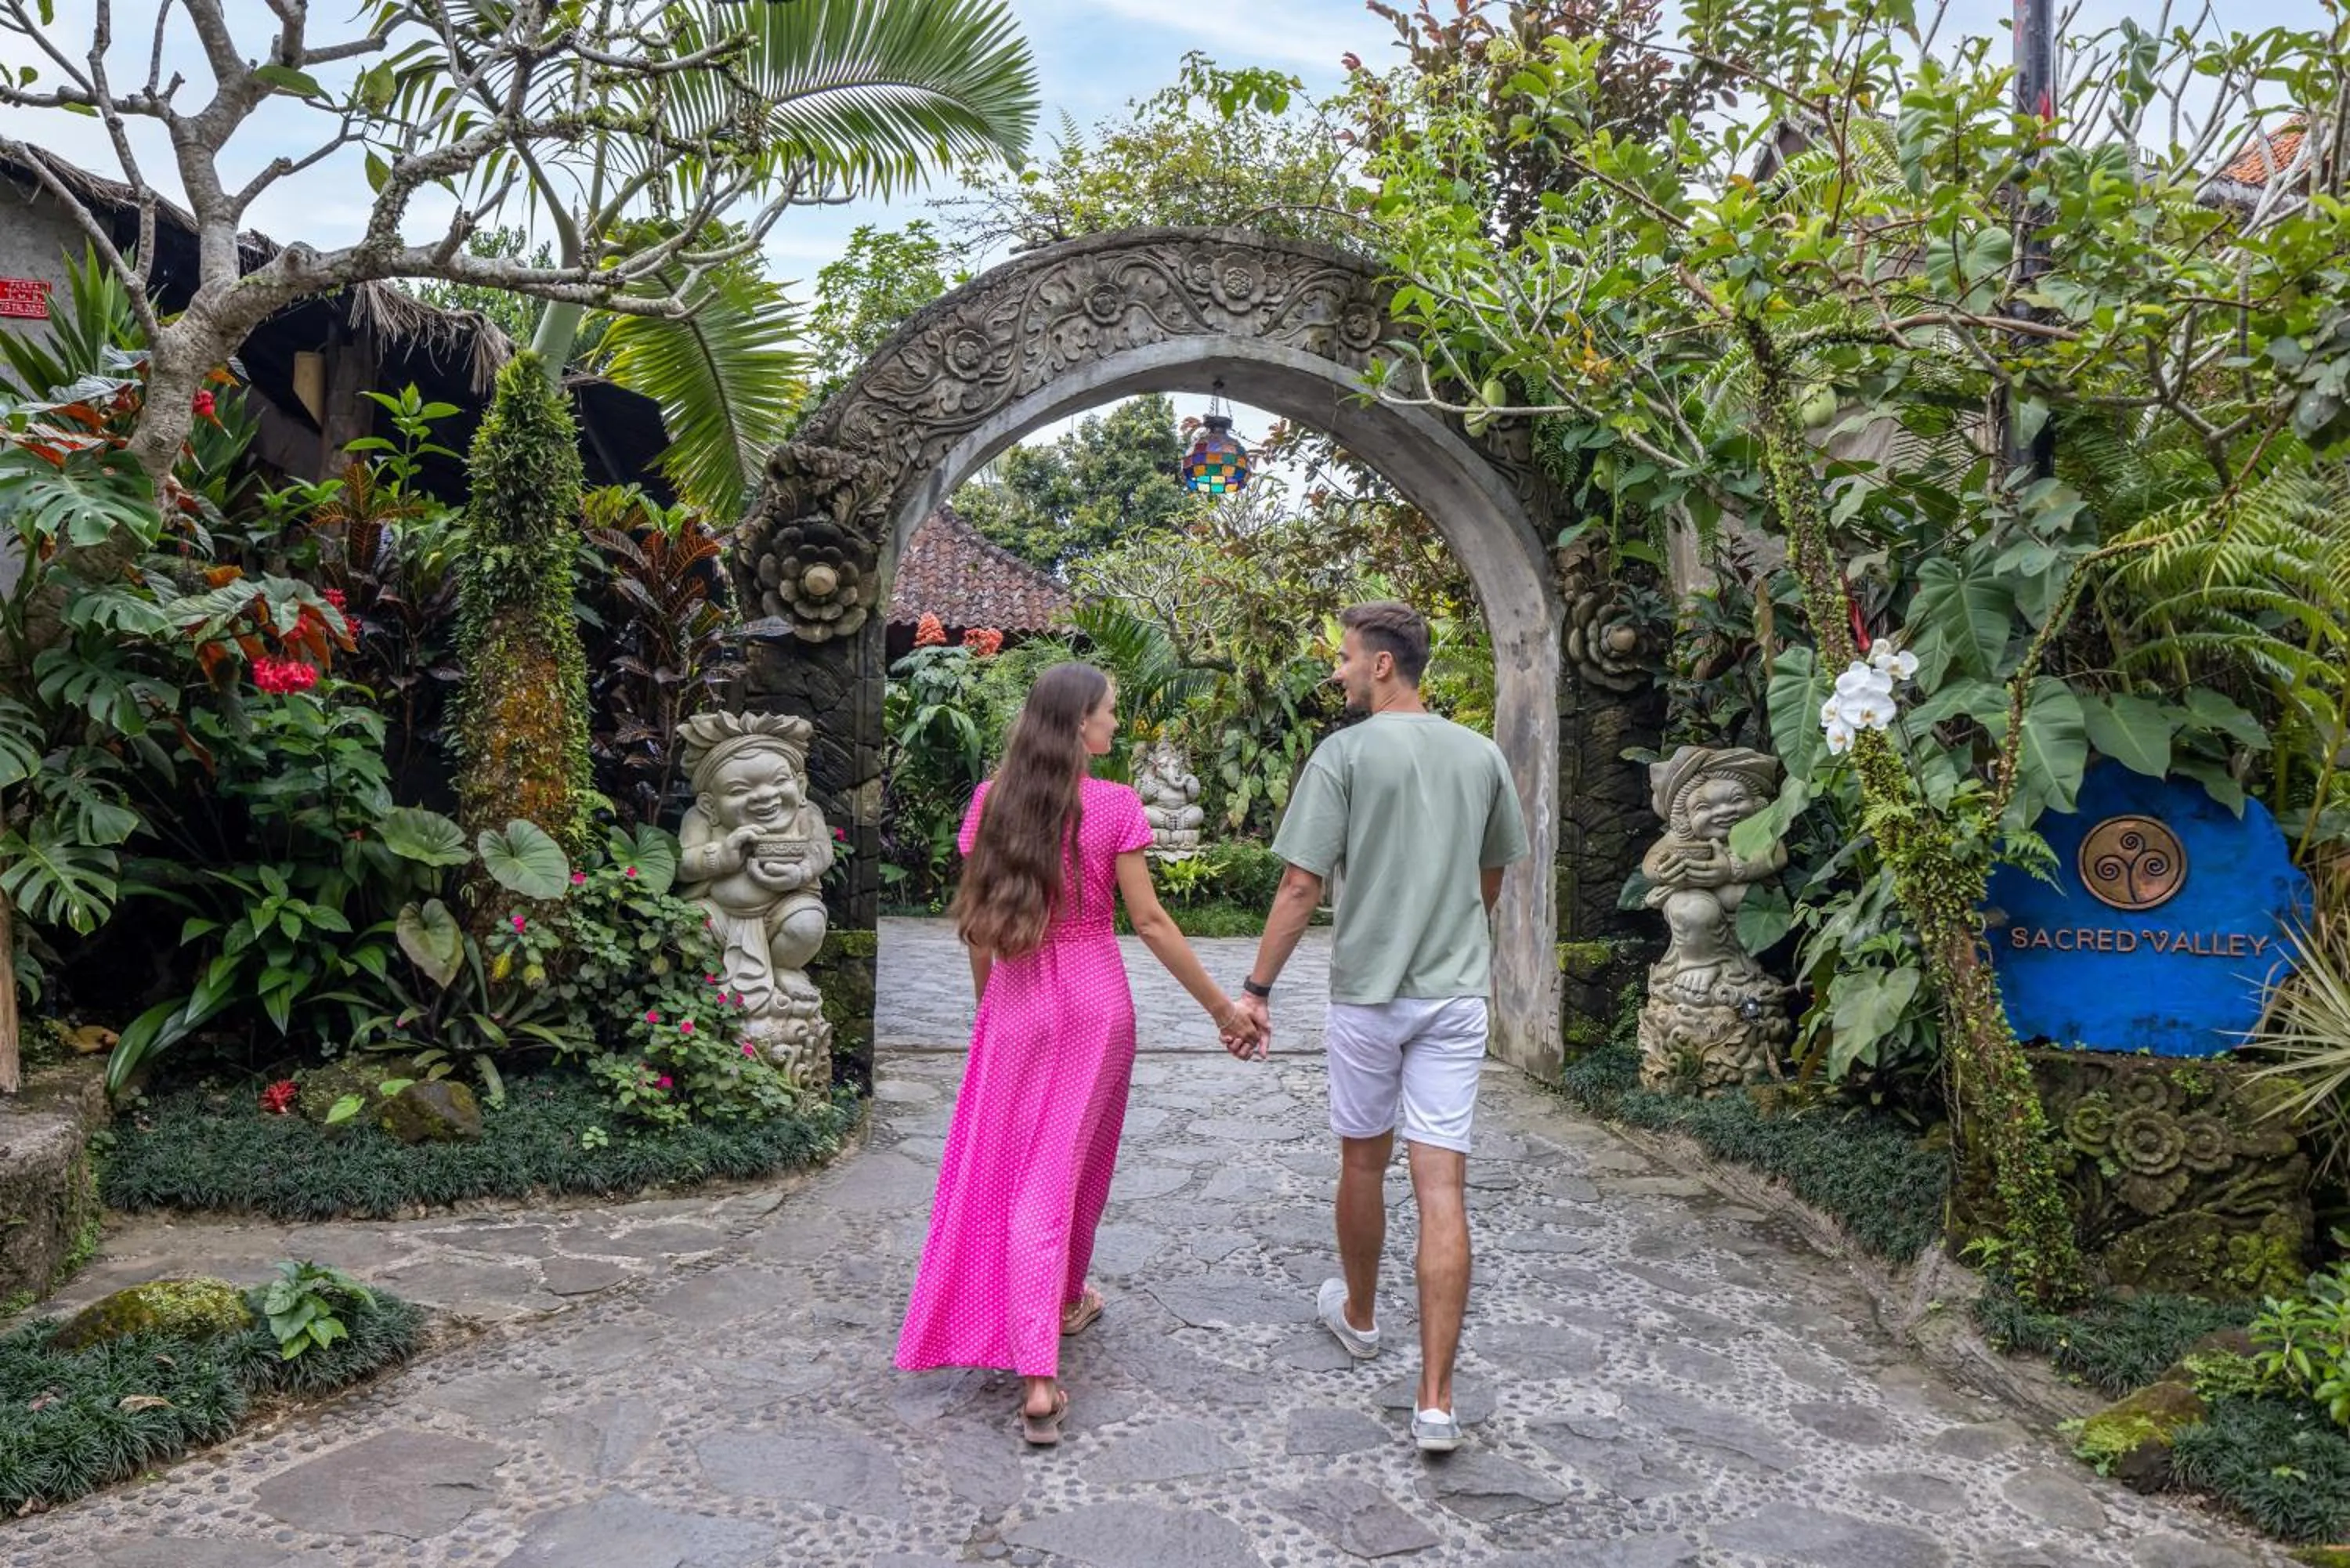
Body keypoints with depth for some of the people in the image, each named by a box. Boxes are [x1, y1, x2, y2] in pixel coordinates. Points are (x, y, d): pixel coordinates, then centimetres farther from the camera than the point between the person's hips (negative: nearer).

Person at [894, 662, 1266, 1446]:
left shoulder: (991, 801, -2)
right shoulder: (1114, 806, -11)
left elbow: (977, 920, 4)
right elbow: (1149, 920, -11)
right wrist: (1223, 1008, -4)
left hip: (1017, 1001, 2)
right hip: (1097, 999, -1)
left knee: (1013, 1172, 6)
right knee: (1077, 1161, 18)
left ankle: (1038, 1377, 0)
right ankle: (1063, 1300, 42)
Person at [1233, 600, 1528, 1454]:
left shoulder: (1344, 755, -9)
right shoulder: (1482, 755, 4)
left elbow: (1301, 885, -13)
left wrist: (1256, 988, -7)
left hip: (1367, 994, -2)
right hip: (1457, 994, 3)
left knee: (1364, 1163, 18)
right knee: (1442, 1187, -1)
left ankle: (1358, 1315, 40)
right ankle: (1435, 1401, -2)